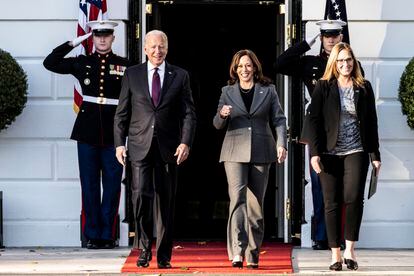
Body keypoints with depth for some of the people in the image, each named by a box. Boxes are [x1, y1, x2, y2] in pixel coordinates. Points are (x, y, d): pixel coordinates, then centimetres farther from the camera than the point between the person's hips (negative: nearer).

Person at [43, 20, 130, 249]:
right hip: (87, 132, 1)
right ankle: (92, 235, 8)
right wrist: (73, 43, 2)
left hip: (114, 133, -1)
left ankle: (107, 235, 8)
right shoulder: (82, 63, 8)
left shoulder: (124, 65, 3)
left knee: (112, 185, 1)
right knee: (89, 185, 3)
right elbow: (50, 63, 5)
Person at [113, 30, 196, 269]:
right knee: (142, 195, -14)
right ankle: (144, 248, -1)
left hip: (168, 148, 1)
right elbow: (122, 113, 8)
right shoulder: (132, 75, 7)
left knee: (166, 202, 4)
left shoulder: (180, 76, 7)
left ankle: (164, 255, 11)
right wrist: (120, 143, -1)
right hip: (140, 146, 0)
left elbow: (189, 113, 4)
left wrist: (186, 143, -9)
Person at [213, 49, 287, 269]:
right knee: (237, 197, -16)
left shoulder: (268, 91, 9)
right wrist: (222, 115, -14)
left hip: (261, 152, 1)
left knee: (256, 203, 4)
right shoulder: (228, 92, 10)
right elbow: (218, 125, 10)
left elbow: (279, 119, 6)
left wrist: (281, 144, -9)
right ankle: (237, 251, -25)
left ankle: (252, 255, 10)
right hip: (235, 152, -1)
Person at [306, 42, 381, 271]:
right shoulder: (323, 87, 4)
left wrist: (375, 154, 7)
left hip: (356, 152, 0)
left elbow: (371, 122, 11)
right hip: (330, 153, 0)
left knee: (354, 198, -16)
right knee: (332, 203, 1)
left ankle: (350, 249, -6)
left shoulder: (364, 88, 9)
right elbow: (314, 120, -1)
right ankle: (335, 254, 6)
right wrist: (314, 152, -10)